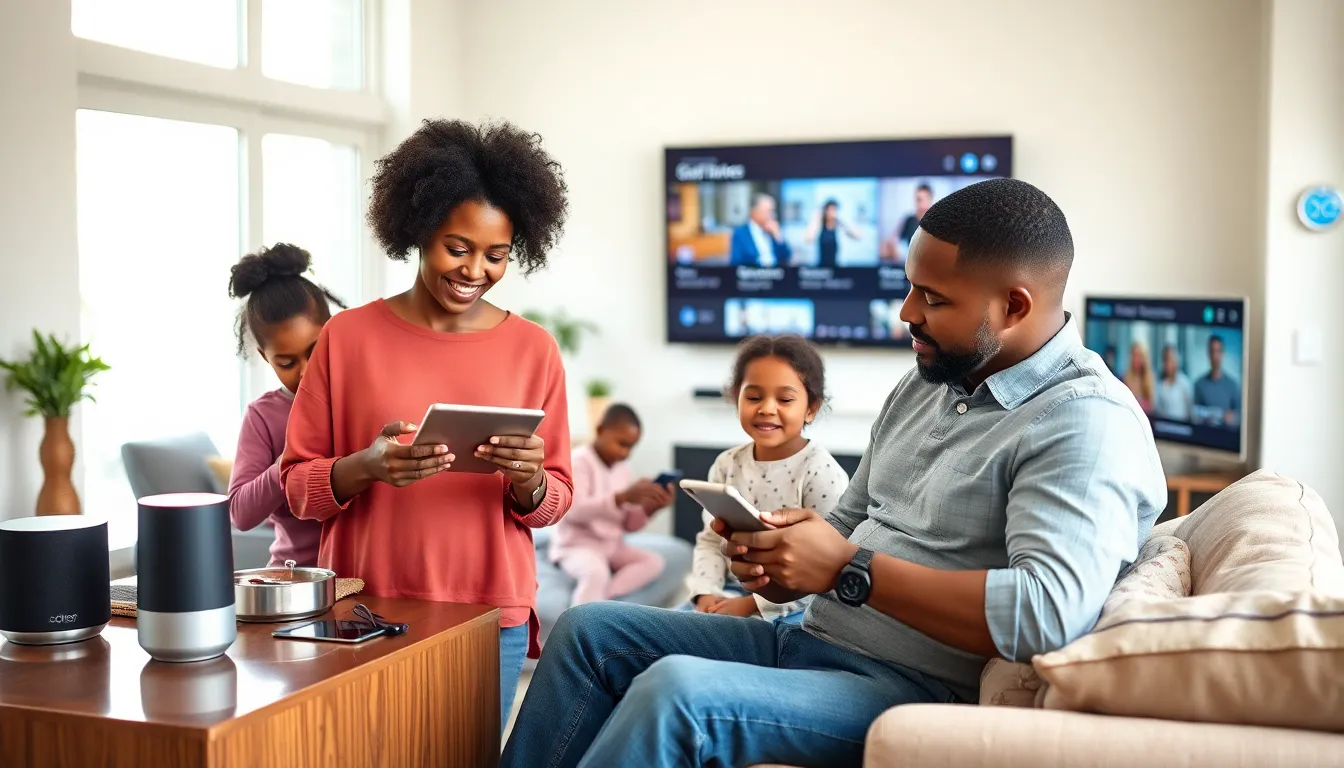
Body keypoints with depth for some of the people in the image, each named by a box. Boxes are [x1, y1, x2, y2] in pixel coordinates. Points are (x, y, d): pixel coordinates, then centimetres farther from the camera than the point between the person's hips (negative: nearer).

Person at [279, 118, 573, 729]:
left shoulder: (534, 349, 2)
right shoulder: (347, 336, -1)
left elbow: (556, 500, 5)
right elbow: (297, 483, 0)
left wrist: (528, 481, -17)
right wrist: (365, 467, -19)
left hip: (490, 618, 1)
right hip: (364, 613, -1)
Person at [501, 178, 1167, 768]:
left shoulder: (1088, 422, -16)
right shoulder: (923, 385, 13)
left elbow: (1047, 613, -29)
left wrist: (848, 569, -23)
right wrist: (777, 560, -4)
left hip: (917, 692, -9)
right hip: (811, 641, 10)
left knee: (674, 692, -29)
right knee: (588, 630, 6)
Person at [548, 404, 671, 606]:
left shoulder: (622, 469, 10)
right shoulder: (579, 461, -12)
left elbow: (628, 524, 12)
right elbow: (574, 510, -28)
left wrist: (649, 508, -10)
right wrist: (624, 496, -37)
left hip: (612, 547, 8)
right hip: (576, 545, -8)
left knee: (654, 561, -12)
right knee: (596, 572, -36)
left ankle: (595, 600, -27)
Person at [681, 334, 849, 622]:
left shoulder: (822, 473, -13)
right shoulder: (727, 466, 4)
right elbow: (710, 540, 9)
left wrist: (754, 604, -19)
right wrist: (706, 593, -10)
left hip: (793, 604, -6)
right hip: (732, 592, 6)